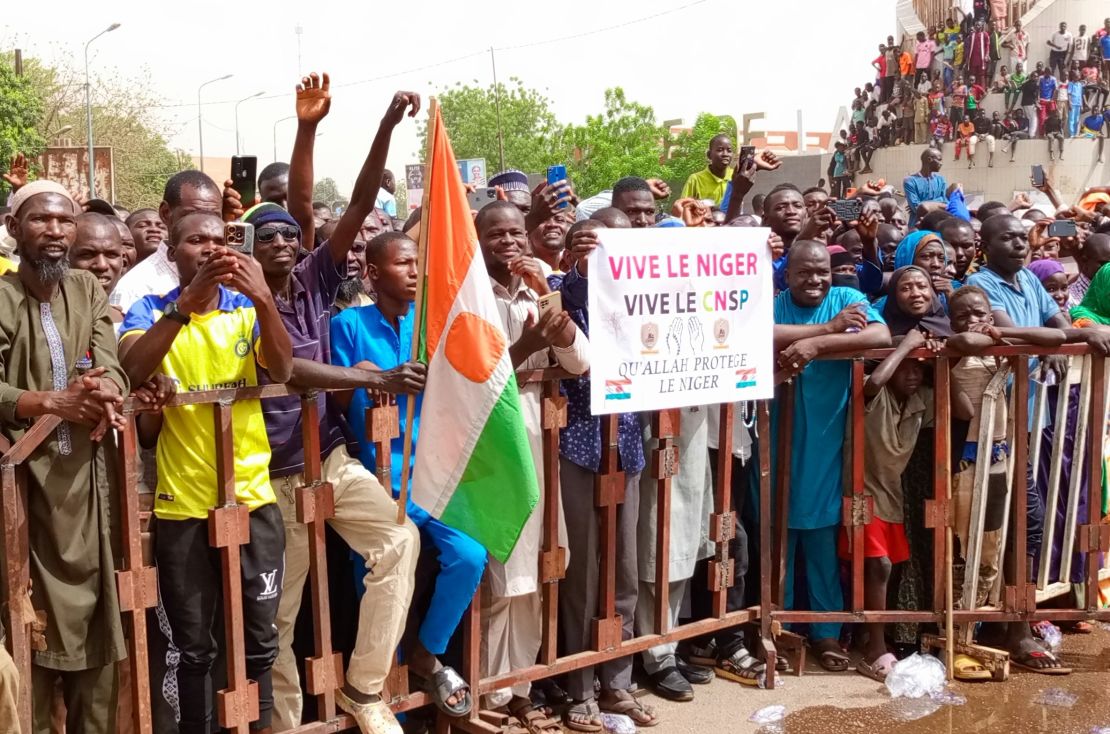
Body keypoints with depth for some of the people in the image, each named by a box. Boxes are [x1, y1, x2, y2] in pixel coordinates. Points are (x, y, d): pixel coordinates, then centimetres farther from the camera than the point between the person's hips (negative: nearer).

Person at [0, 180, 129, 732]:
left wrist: (106, 390, -24)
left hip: (86, 475, 4)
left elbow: (110, 363, -2)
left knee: (92, 609, 10)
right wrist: (53, 402, -27)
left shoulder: (89, 289, 10)